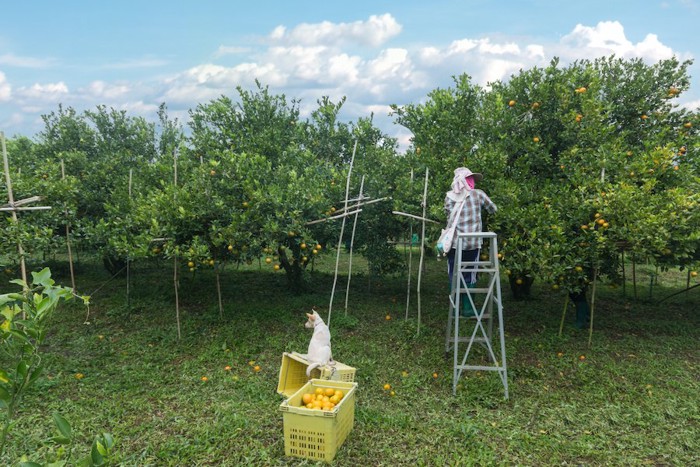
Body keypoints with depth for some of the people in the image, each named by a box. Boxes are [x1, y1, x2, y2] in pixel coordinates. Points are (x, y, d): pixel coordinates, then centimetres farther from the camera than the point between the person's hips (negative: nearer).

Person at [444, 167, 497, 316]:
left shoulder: (449, 197, -2)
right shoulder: (478, 194, -6)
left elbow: (450, 218, 6)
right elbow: (493, 209, 8)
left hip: (454, 242, 1)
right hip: (472, 243, -1)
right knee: (469, 276, 10)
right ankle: (467, 308, 14)